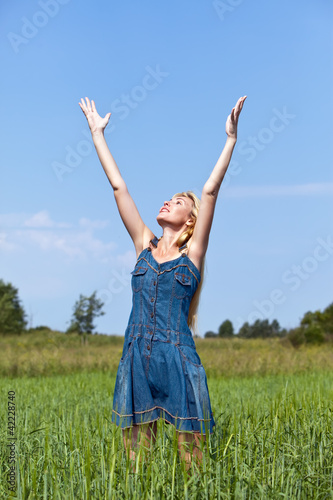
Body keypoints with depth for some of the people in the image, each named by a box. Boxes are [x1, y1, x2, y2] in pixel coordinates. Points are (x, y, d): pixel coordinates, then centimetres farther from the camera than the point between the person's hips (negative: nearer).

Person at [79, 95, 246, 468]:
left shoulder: (192, 253, 6)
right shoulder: (144, 245, 14)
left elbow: (210, 190, -1)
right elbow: (118, 186, 15)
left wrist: (231, 139, -6)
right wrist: (97, 133, 17)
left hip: (178, 359, -3)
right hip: (136, 358, 3)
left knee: (191, 458, 0)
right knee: (137, 457, 5)